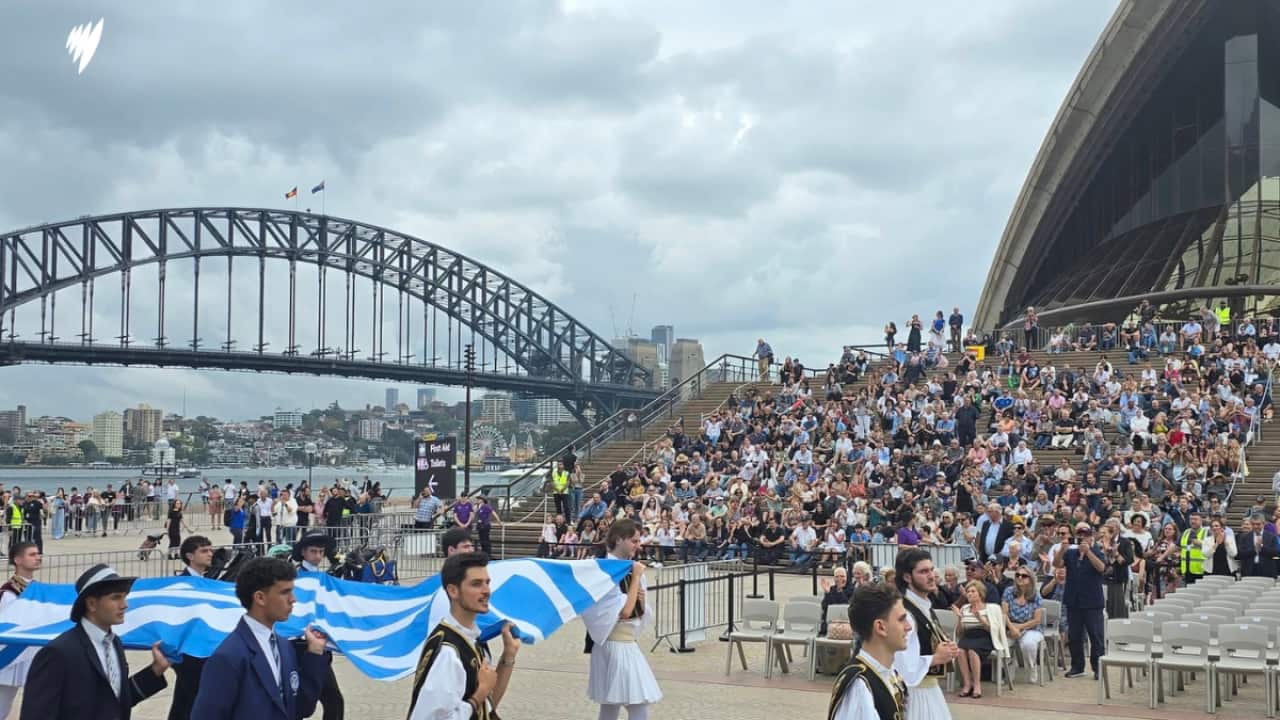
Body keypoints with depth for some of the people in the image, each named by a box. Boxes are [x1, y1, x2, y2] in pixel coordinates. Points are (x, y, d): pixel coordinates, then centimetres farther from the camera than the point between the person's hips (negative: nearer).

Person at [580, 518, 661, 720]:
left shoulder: (628, 568, 10)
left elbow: (637, 612, 16)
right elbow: (625, 611, -22)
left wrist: (640, 598, -5)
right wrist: (636, 578, -15)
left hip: (627, 642, 9)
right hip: (615, 644, -9)